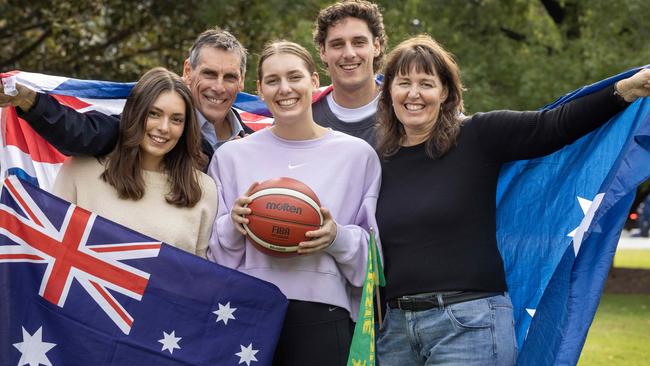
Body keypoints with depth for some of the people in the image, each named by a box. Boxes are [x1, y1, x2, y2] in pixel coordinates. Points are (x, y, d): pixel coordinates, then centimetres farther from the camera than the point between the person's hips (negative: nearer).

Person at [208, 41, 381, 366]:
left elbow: (374, 249, 8)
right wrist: (233, 226, -8)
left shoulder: (358, 154, 5)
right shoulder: (231, 155, 8)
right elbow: (213, 252, 11)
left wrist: (338, 238, -11)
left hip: (322, 313, -1)